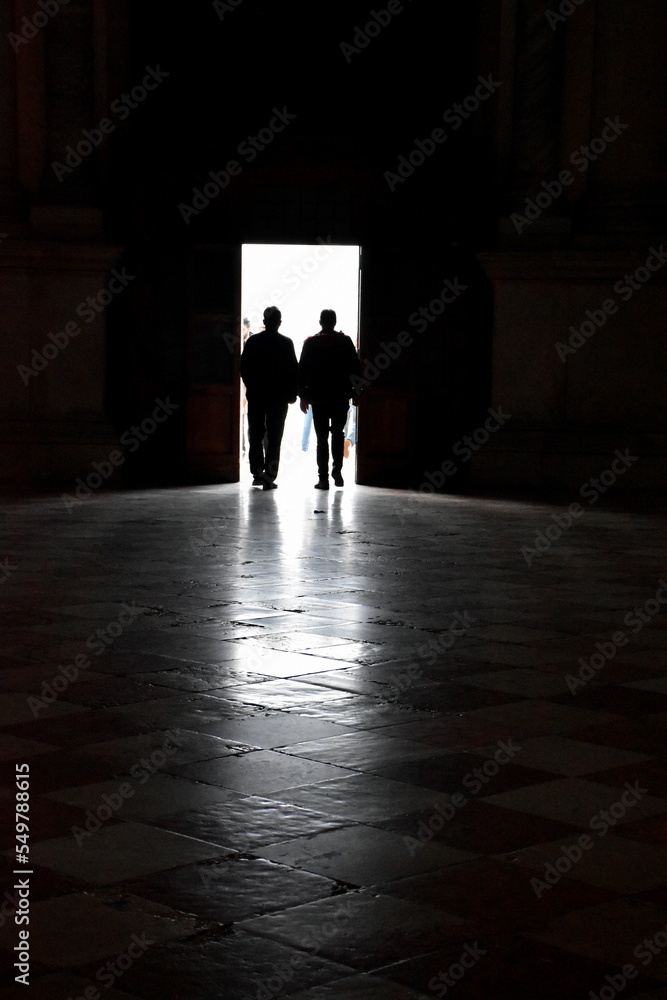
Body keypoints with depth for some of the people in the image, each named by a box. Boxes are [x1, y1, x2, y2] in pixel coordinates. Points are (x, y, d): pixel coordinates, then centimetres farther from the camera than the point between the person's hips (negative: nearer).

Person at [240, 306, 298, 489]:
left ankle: (258, 473, 11)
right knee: (274, 437, 0)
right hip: (279, 396, -2)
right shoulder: (286, 343, -5)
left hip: (256, 396, 2)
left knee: (255, 436, 11)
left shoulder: (252, 341, 0)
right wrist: (292, 393, 6)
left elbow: (244, 368, 4)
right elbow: (294, 370, -4)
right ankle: (269, 476, -6)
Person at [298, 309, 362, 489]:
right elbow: (356, 368, 0)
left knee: (322, 438, 2)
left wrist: (303, 395, 8)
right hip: (341, 396, 0)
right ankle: (337, 469, -4)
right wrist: (355, 392, 7)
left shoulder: (310, 343, 2)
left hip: (318, 396, 0)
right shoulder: (345, 342, 0)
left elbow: (302, 370, 3)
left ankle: (323, 478, -3)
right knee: (338, 433, 14)